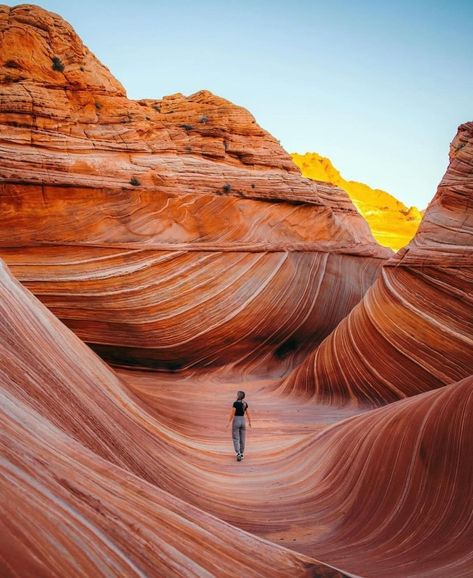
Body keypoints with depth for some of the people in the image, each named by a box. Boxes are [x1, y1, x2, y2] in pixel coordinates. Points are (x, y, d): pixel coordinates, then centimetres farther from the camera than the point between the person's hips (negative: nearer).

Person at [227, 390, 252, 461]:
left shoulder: (235, 403, -15)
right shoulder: (245, 404, 2)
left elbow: (232, 413, -15)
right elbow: (247, 413, 8)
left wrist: (228, 422, -8)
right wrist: (250, 422, 19)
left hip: (236, 421, -5)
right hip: (243, 421, 5)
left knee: (236, 439, 1)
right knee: (242, 439, 13)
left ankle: (238, 453, -15)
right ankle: (241, 454, 18)